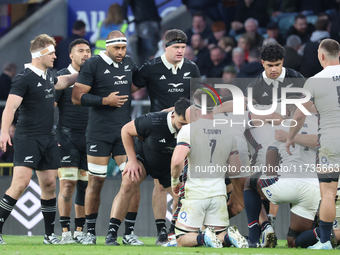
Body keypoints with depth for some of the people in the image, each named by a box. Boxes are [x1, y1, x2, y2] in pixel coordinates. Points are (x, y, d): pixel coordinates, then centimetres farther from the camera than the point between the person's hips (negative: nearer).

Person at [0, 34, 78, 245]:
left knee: (49, 184, 7)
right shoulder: (25, 78, -12)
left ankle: (50, 234, 14)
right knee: (21, 182, -18)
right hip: (28, 138, -8)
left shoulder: (48, 75, 13)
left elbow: (62, 82, 38)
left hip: (48, 138, 8)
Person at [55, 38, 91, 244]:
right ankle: (66, 232, -8)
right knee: (68, 184, -11)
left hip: (89, 138, 5)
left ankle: (80, 231, 11)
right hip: (67, 136, -5)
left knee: (85, 186, 4)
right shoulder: (62, 77, -1)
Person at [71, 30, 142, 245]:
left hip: (124, 130, 4)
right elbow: (77, 97, -10)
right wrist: (105, 100, -16)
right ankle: (91, 233, 9)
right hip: (99, 132, -4)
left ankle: (129, 232, 2)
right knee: (96, 182, -1)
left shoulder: (128, 63, 11)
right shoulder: (93, 65, -7)